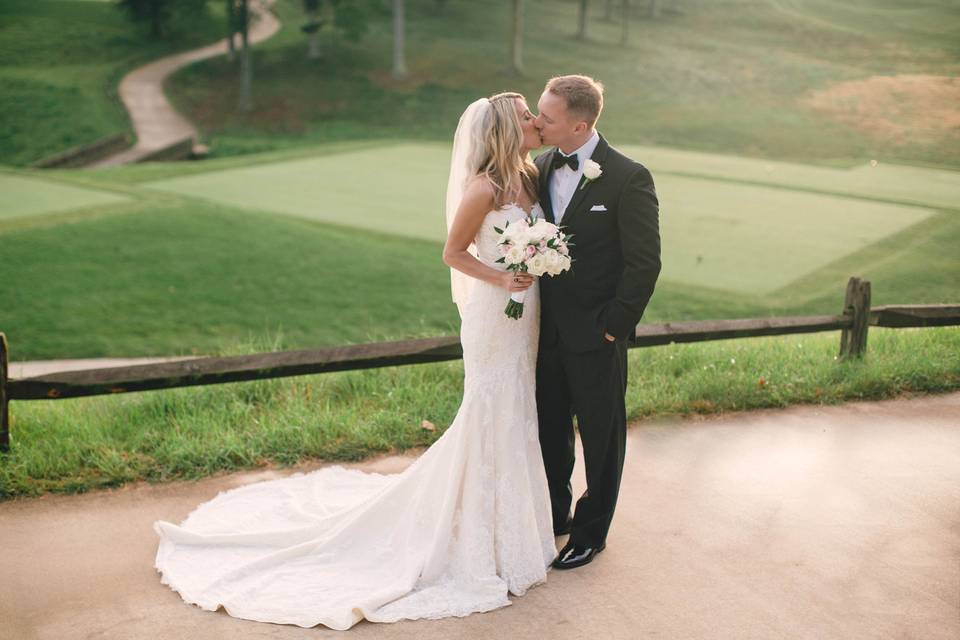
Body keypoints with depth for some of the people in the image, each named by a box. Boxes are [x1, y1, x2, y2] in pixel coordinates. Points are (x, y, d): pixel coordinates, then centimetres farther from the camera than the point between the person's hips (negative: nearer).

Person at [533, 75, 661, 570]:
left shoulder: (628, 179, -16)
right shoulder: (539, 168, 1)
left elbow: (644, 263, -14)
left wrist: (613, 325, -13)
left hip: (595, 336, -5)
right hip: (547, 330, 6)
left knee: (601, 437, 12)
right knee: (549, 430, 19)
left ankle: (591, 532, 29)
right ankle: (553, 515, 40)